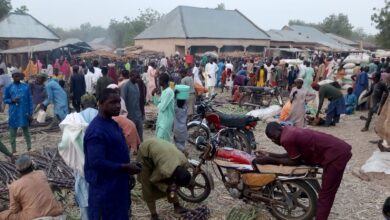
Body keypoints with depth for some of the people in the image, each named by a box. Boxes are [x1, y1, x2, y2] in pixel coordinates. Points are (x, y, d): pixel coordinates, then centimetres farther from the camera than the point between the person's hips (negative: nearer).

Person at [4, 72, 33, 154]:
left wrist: (30, 113, 1)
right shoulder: (8, 88, 1)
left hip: (24, 112, 0)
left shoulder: (26, 87, 3)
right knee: (12, 132, 4)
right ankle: (14, 150, 13)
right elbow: (5, 100, 7)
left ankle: (29, 148, 19)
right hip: (13, 113, 0)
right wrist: (12, 100, -15)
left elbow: (30, 100, 4)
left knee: (26, 130, 11)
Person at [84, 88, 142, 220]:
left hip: (117, 184, 9)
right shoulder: (96, 131, -24)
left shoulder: (112, 123, 6)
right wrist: (125, 168, -24)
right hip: (104, 187, -9)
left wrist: (128, 166, 7)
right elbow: (97, 162, -30)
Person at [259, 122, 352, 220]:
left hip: (335, 154, -11)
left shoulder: (286, 139, -18)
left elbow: (296, 161, -8)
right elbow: (291, 155, 17)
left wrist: (270, 160, -6)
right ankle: (317, 210, 43)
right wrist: (269, 155, 15)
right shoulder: (289, 131, 12)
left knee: (326, 194, -1)